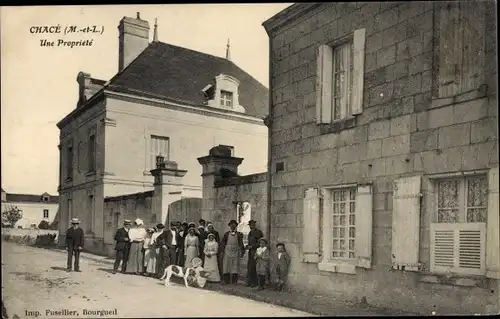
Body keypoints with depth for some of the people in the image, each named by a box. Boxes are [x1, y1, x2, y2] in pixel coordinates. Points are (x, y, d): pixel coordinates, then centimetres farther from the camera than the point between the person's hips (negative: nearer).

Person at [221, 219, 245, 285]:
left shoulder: (239, 234, 5)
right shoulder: (226, 234, 8)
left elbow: (241, 244, 2)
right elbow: (222, 243, 10)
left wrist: (242, 252, -5)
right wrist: (222, 250, 1)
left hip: (235, 252, -1)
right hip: (227, 252, 1)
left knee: (235, 267, 0)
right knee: (226, 266, 1)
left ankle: (234, 281, 7)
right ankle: (226, 281, 8)